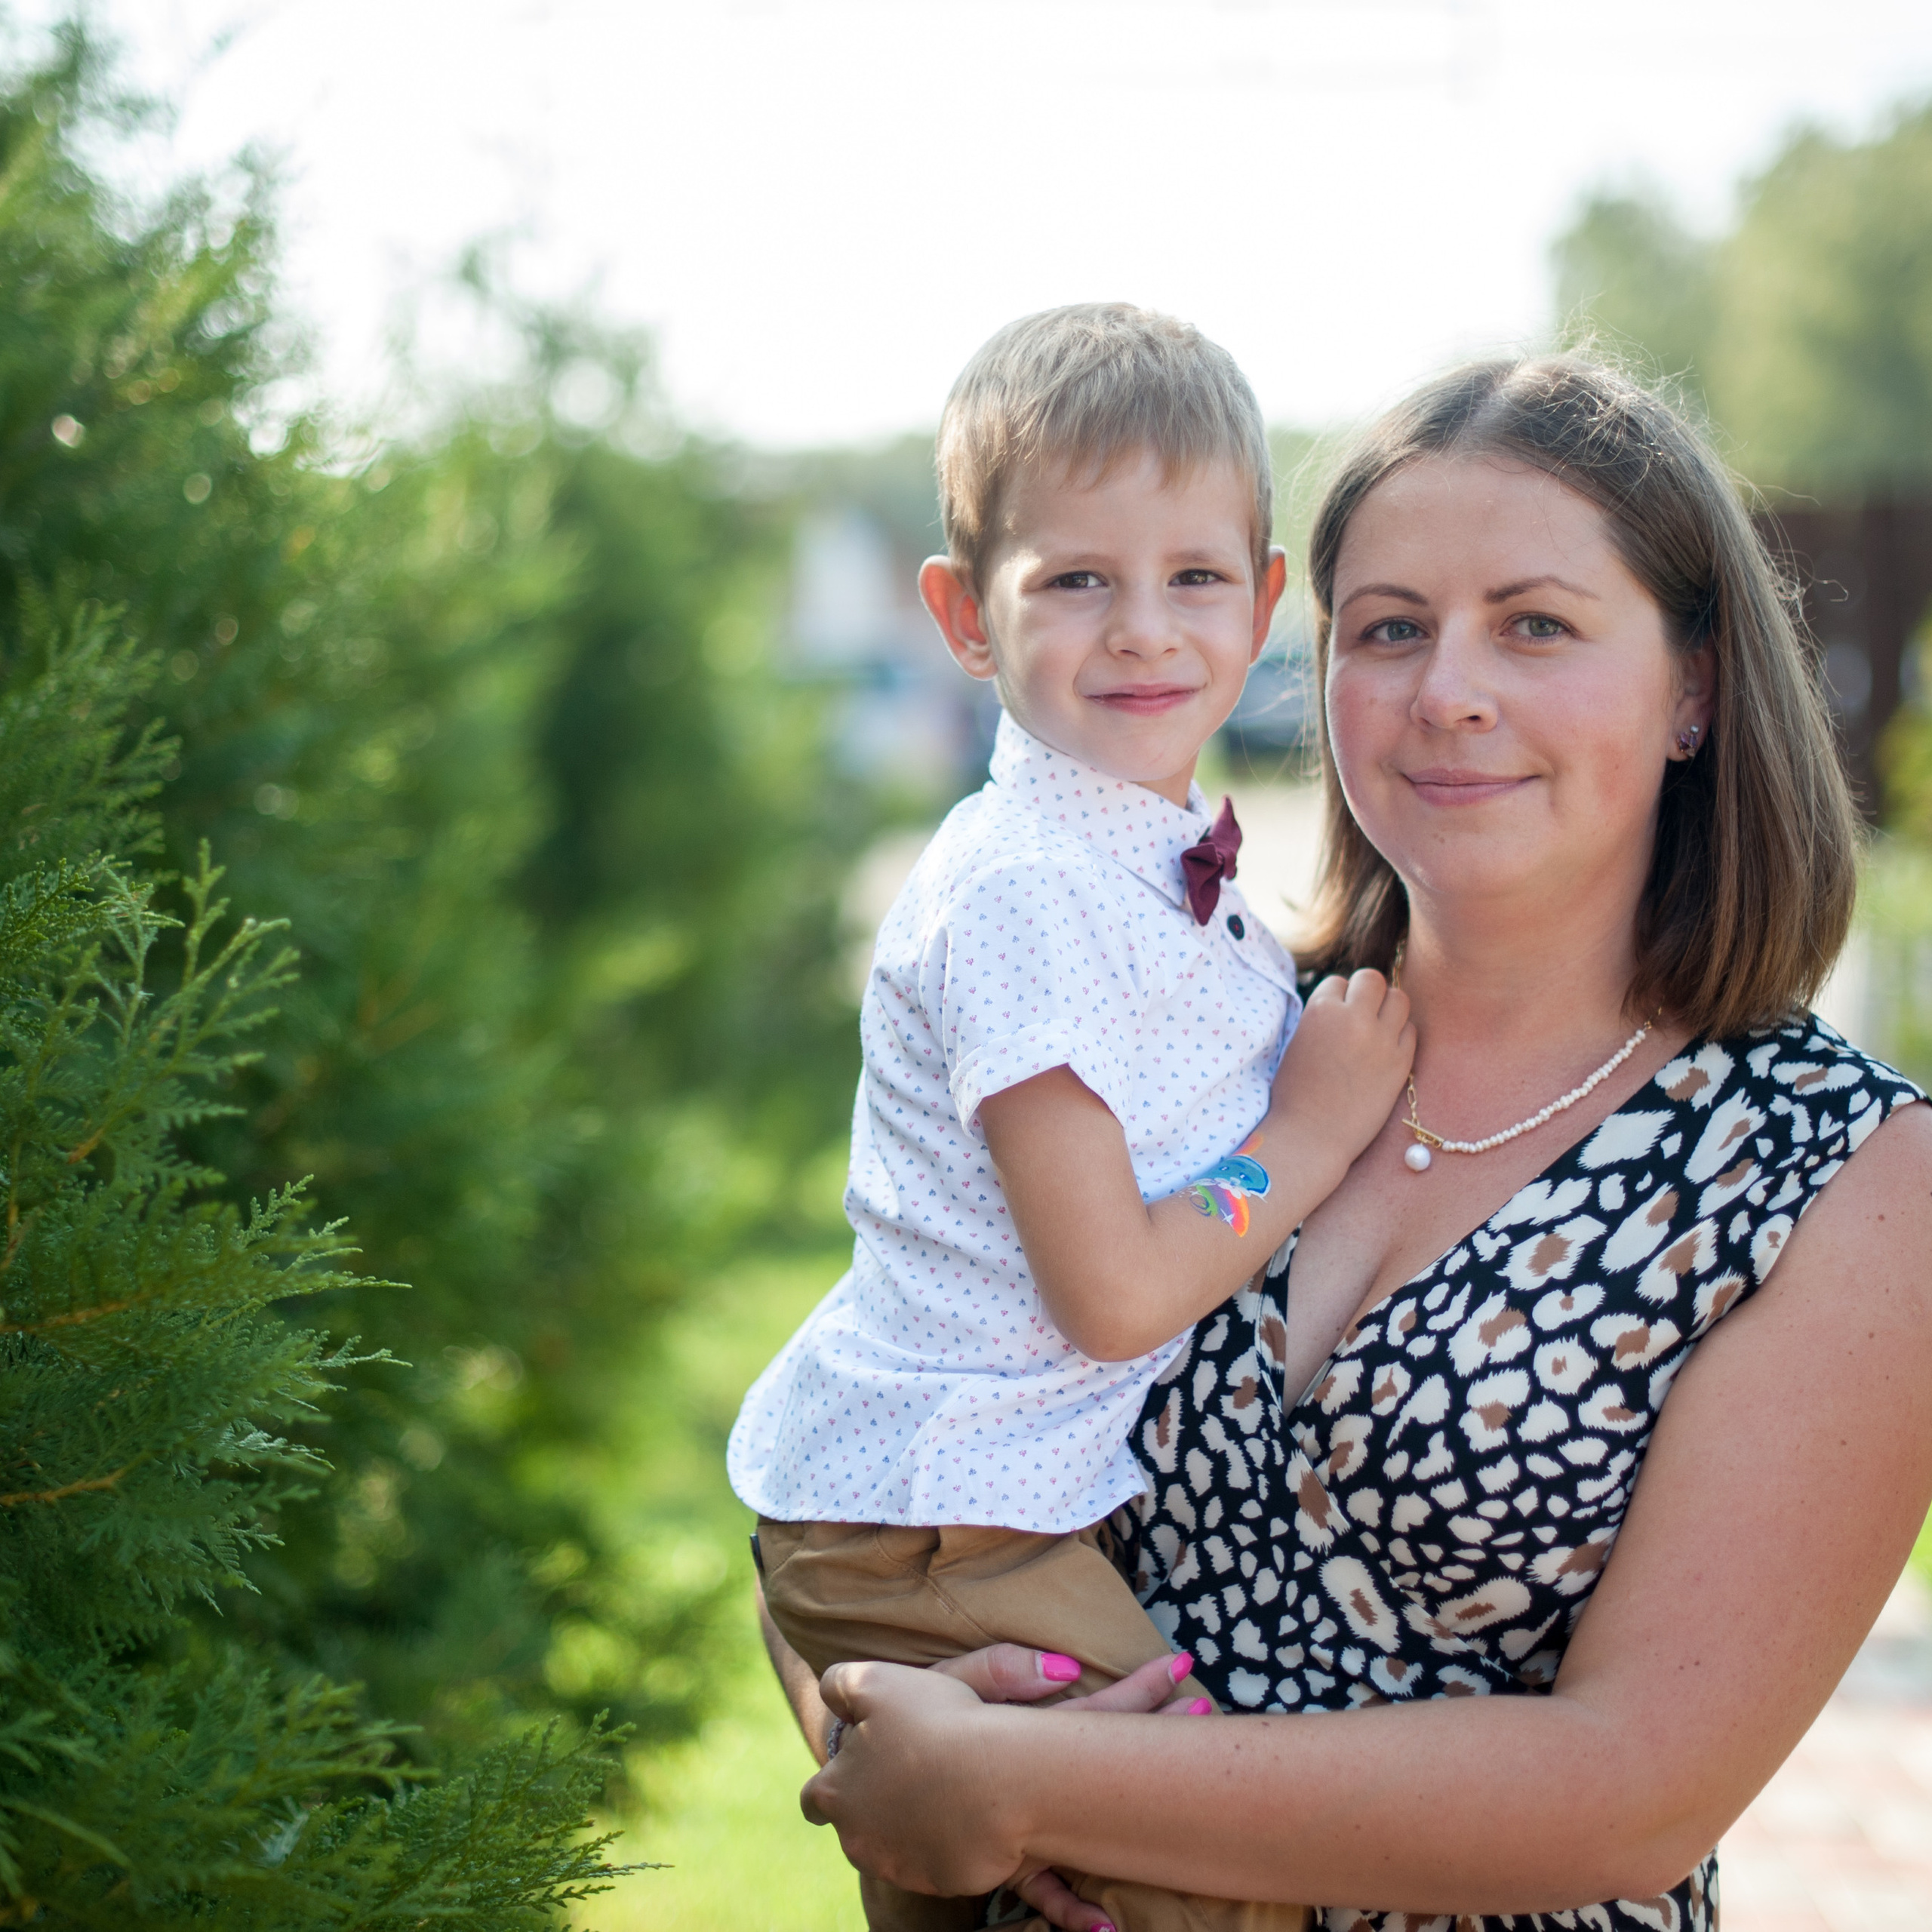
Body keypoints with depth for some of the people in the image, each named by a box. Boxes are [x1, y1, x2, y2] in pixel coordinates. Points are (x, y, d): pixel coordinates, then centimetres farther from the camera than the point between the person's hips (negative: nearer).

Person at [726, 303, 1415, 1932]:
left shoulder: (1173, 874, 10)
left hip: (1044, 1499, 9)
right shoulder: (1019, 897, -19)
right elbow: (1112, 1293, -19)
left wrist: (1337, 1067, 5)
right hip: (927, 1536, -9)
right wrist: (1320, 1128, -10)